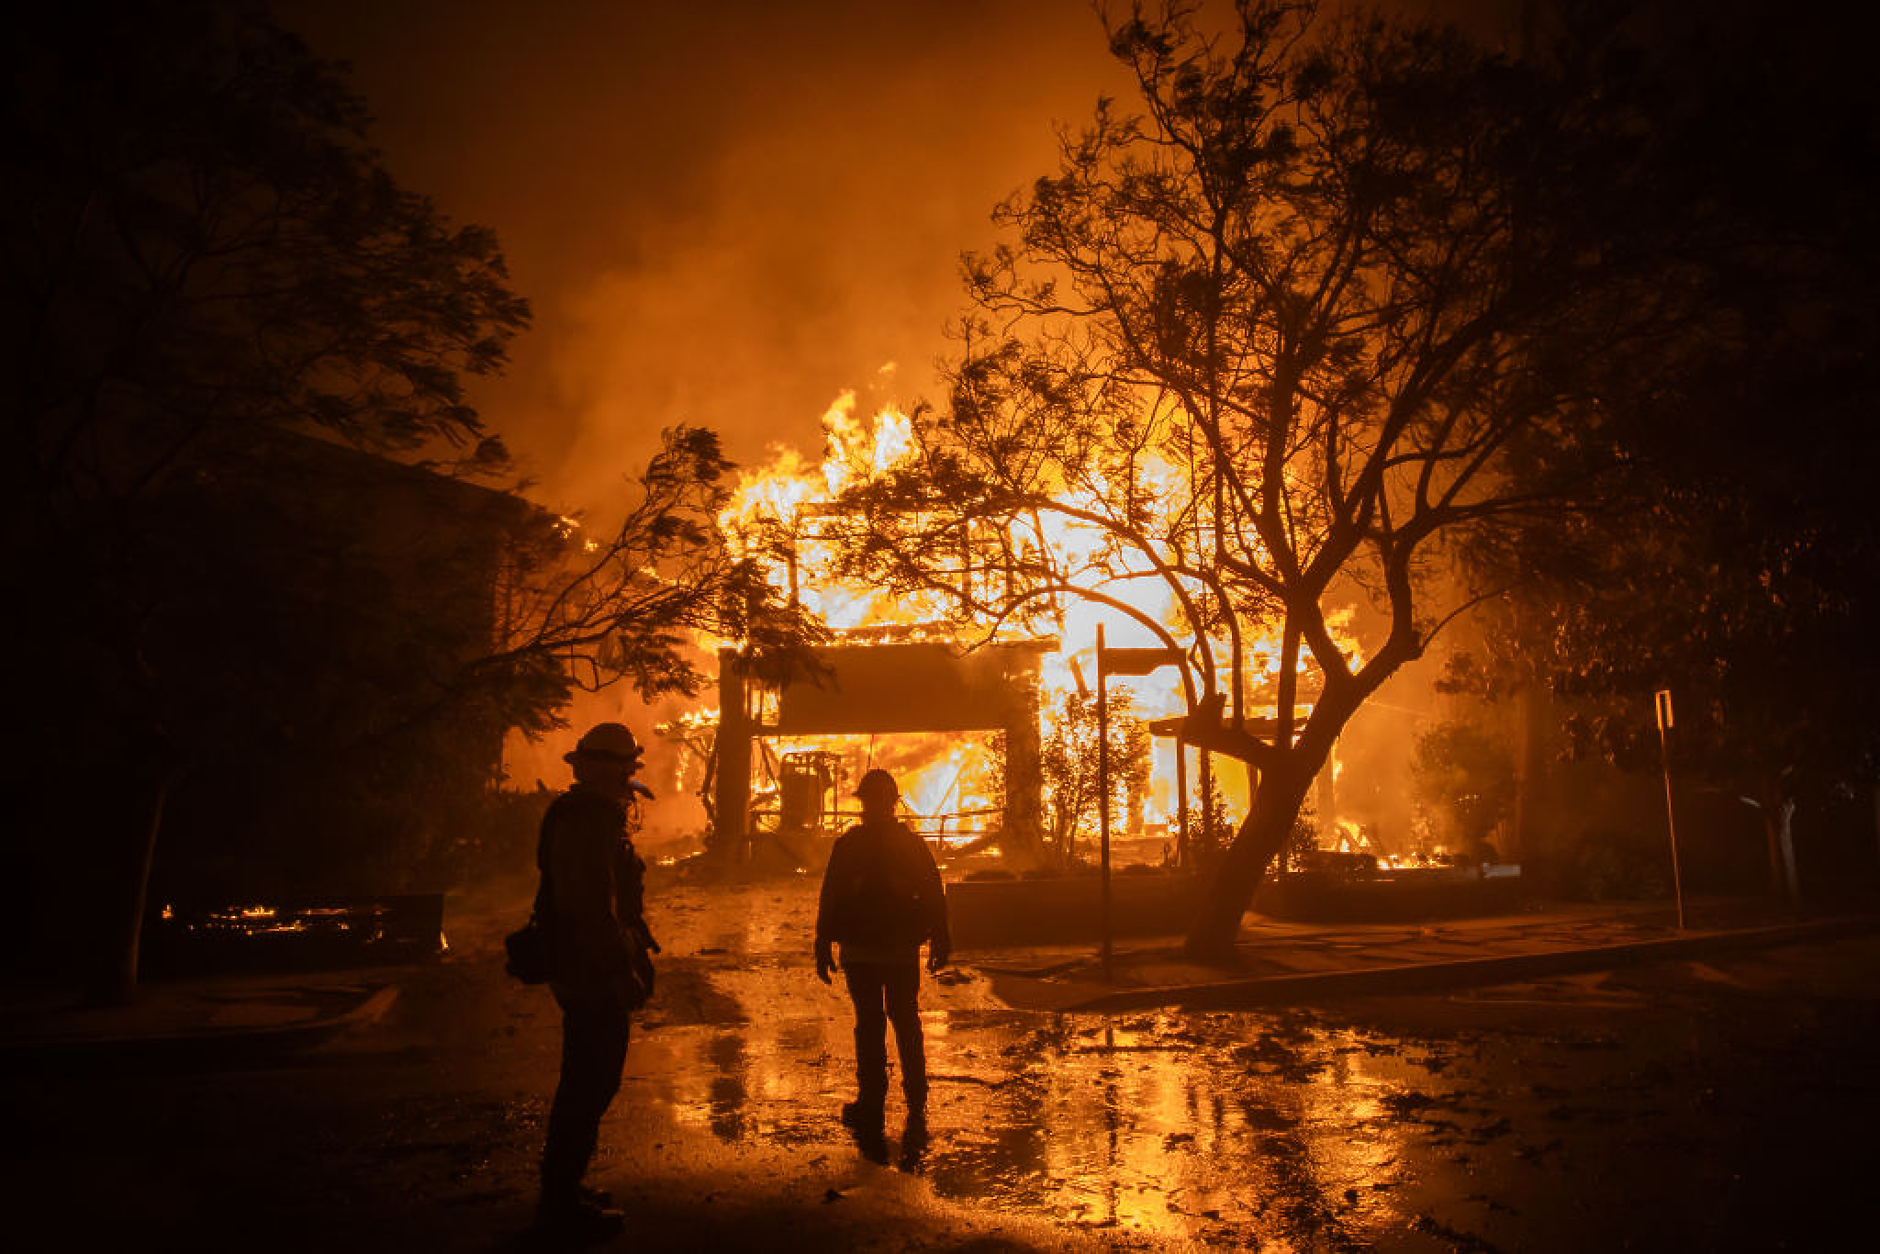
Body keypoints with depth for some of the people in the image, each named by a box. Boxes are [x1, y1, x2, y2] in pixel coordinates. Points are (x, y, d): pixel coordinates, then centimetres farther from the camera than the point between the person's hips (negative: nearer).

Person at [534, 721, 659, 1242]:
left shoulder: (594, 817, 15)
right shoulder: (588, 822, -20)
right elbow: (593, 907, -26)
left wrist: (634, 955, 21)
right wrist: (624, 969, -22)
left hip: (589, 975, 11)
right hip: (594, 978, -11)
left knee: (587, 1081, 20)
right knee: (590, 1085, -2)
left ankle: (561, 1186, 33)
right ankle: (561, 1202, 11)